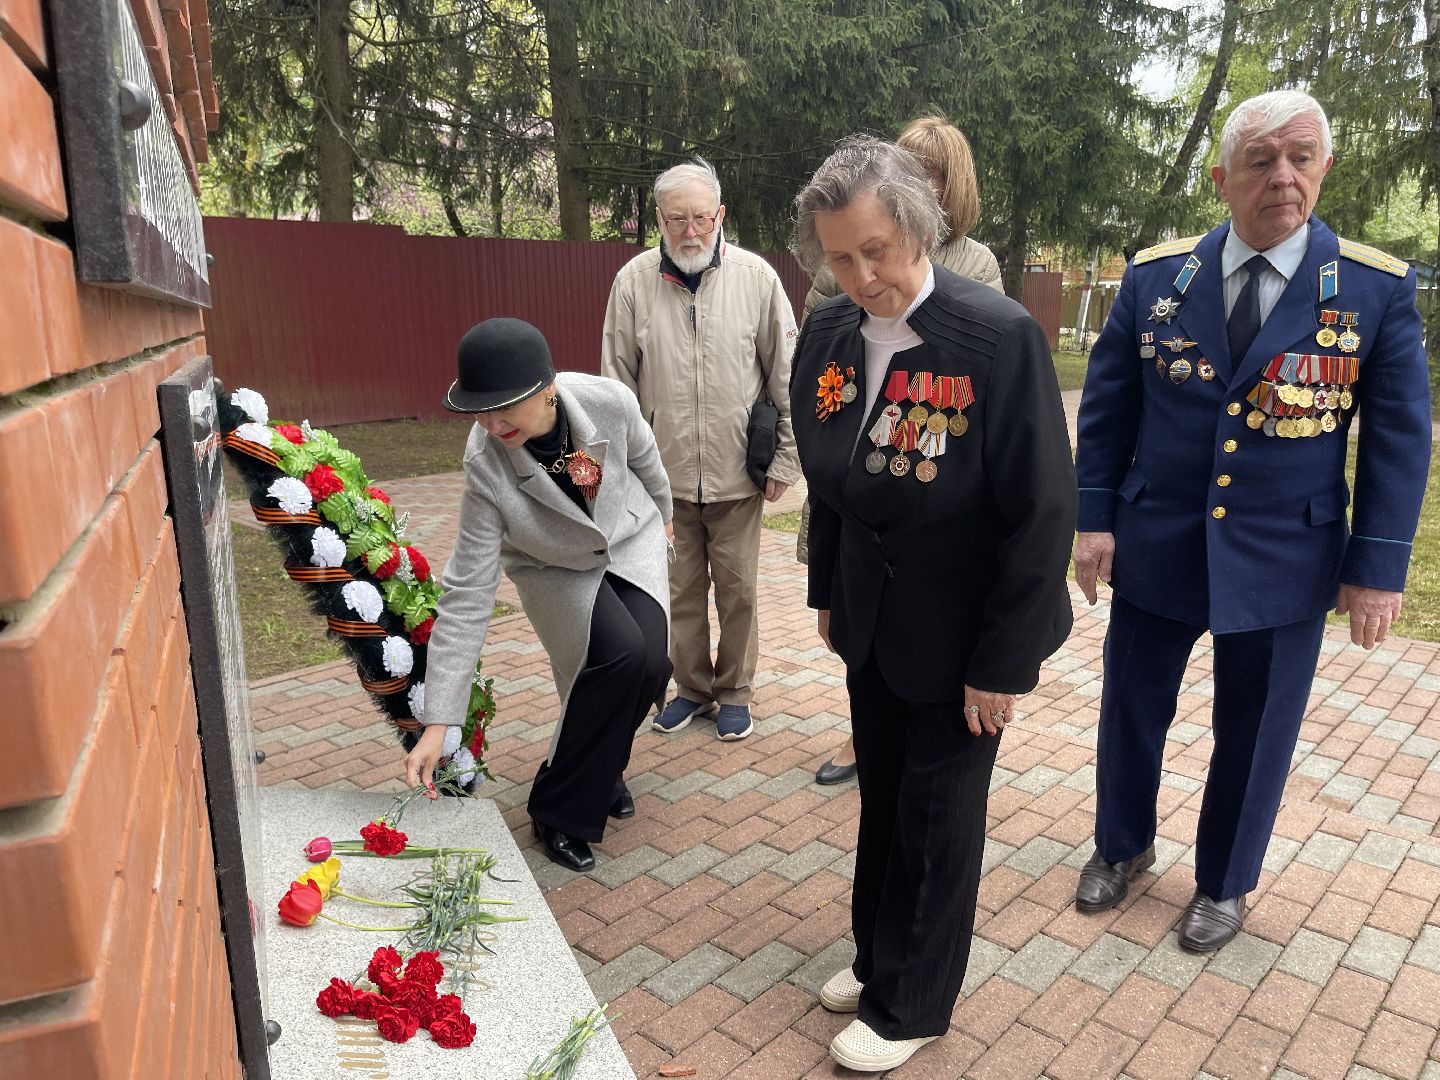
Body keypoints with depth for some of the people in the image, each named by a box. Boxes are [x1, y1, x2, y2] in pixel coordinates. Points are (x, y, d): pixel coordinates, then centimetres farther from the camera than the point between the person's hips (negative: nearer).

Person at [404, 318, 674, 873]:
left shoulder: (608, 401, -31)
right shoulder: (485, 465, -34)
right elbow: (467, 594, -30)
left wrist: (663, 513, 15)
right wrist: (437, 725, -31)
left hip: (631, 540, 3)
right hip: (556, 569, -2)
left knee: (650, 661, -17)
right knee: (620, 654, -26)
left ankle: (601, 768, 17)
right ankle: (561, 810, -3)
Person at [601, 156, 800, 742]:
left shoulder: (756, 277, -5)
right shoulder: (634, 282, -3)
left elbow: (785, 376, -1)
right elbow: (618, 385, 3)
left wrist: (786, 458, -2)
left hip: (738, 473, -1)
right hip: (665, 472, 1)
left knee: (737, 591, 10)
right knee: (681, 590, 13)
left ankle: (734, 692, 29)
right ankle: (692, 688, 32)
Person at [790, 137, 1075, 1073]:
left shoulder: (1001, 337, -22)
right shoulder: (827, 335, -4)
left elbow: (1044, 512, -19)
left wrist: (1006, 663, -16)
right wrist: (828, 594, 13)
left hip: (960, 629, -5)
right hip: (871, 618, 5)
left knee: (937, 815, 11)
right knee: (882, 796, 20)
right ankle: (879, 958, 44)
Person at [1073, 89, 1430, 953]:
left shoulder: (1378, 288, -5)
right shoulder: (1155, 276, -2)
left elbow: (1400, 434, -2)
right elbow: (1107, 407, 2)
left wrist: (1378, 565, -6)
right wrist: (1095, 518, -2)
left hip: (1284, 564, -1)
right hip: (1155, 549, 1)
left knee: (1253, 735, 13)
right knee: (1132, 712, 15)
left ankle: (1225, 884, 38)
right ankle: (1123, 847, 41)